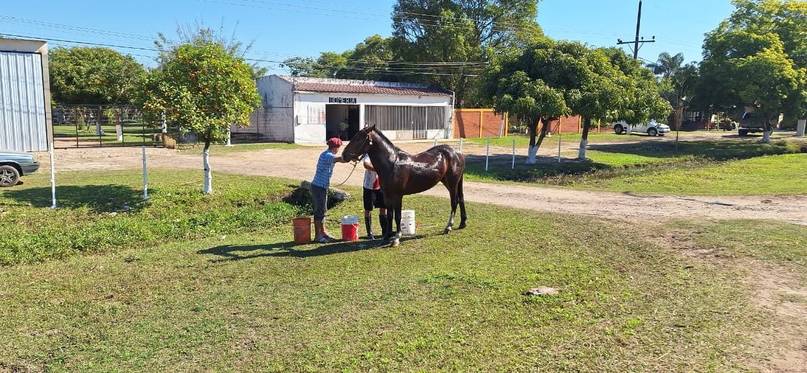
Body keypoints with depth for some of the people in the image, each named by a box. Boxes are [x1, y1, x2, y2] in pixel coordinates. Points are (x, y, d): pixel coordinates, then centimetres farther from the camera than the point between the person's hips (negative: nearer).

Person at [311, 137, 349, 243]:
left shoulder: (325, 154, 13)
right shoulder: (328, 156, -18)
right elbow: (342, 160, -30)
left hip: (319, 186, 10)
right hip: (319, 187, -10)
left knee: (322, 210, 17)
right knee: (319, 211, -1)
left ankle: (323, 232, 28)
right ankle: (317, 235, 7)